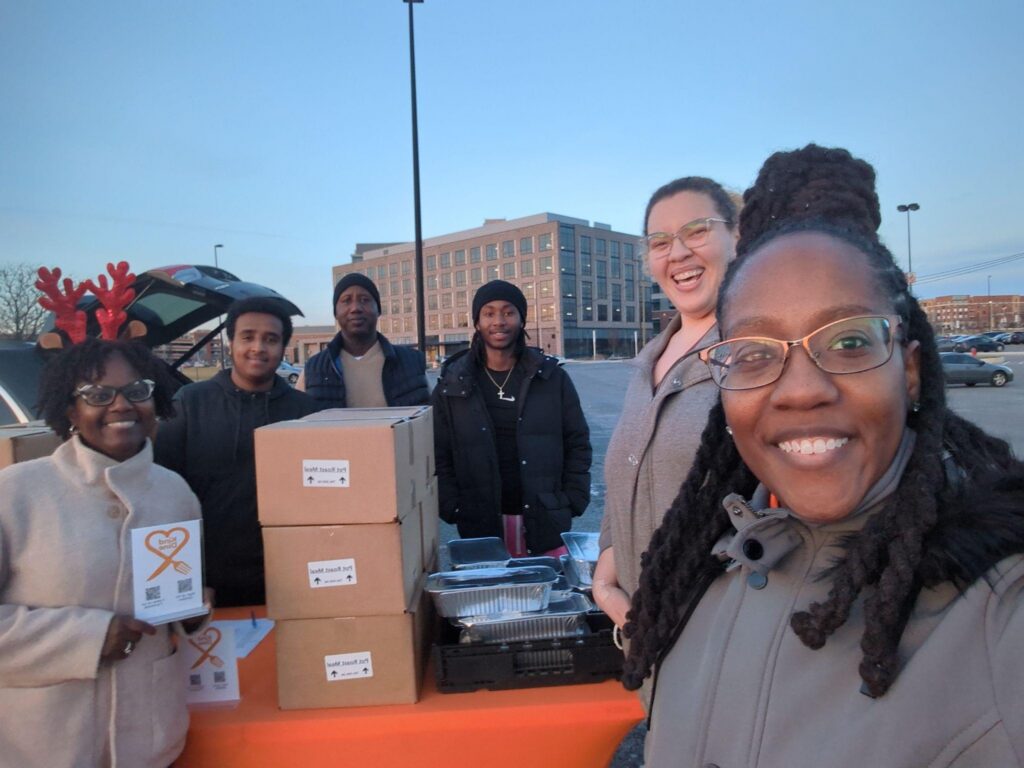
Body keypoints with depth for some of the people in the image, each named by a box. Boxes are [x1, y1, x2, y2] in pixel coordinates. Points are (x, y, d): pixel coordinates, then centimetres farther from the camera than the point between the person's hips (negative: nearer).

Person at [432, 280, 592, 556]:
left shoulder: (552, 377, 3)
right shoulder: (452, 386, 2)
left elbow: (578, 445, 5)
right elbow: (439, 456, 2)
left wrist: (572, 503, -2)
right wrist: (453, 510, -7)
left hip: (547, 524, 1)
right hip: (480, 528, 0)